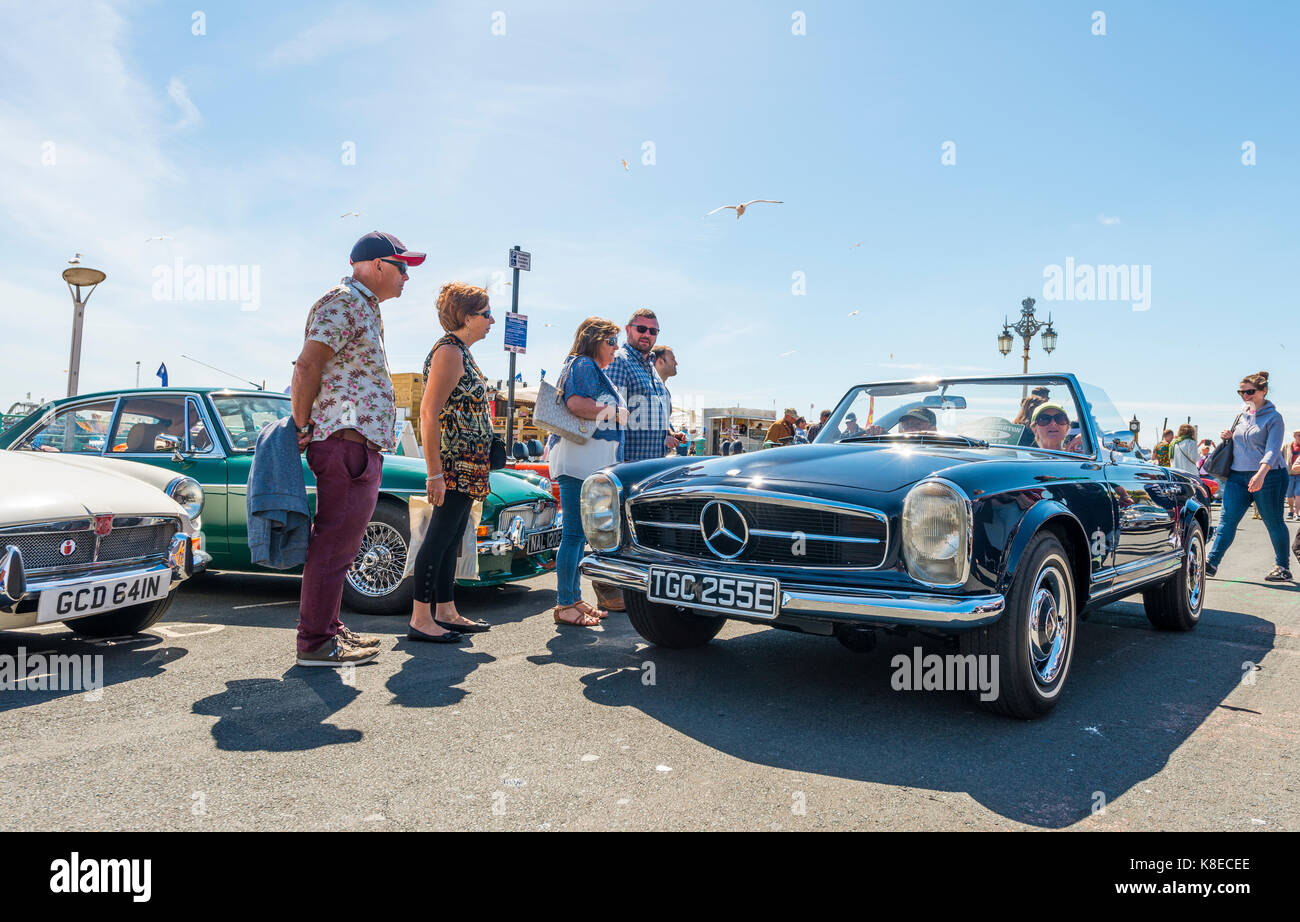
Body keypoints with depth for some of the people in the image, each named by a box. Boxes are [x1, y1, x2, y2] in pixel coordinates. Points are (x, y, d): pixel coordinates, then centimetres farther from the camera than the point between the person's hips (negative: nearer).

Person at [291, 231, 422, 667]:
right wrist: (302, 426, -13)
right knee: (334, 544, -7)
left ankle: (329, 628, 23)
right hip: (346, 440, -10)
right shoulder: (342, 302, -9)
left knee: (339, 543, 14)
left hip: (361, 445, 10)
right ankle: (315, 643, -1)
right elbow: (307, 366, -17)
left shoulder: (365, 307, 23)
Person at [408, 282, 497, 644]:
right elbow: (429, 414, -18)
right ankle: (420, 620, -1)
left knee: (451, 538, 12)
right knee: (440, 537, -7)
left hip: (467, 464, 10)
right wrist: (435, 473, -22)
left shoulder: (460, 352, 18)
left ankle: (446, 612, 20)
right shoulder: (448, 352, -12)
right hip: (455, 464, -10)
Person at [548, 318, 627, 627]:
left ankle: (574, 599, 19)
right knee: (574, 534, -9)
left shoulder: (596, 370, 25)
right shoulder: (583, 365, -7)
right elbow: (576, 404, -21)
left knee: (578, 533, 13)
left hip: (593, 465, 11)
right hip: (580, 462, -11)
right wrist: (616, 412, -11)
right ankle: (565, 606, -4)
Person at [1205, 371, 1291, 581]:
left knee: (1273, 523, 5)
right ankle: (1212, 562, -8)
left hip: (1268, 477, -6)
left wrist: (1261, 473, -33)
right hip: (1238, 476, 6)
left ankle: (1283, 568, 18)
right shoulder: (1241, 415, 13)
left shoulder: (1273, 417, -7)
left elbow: (1272, 449, -19)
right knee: (1227, 519, -3)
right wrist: (1229, 436, 3)